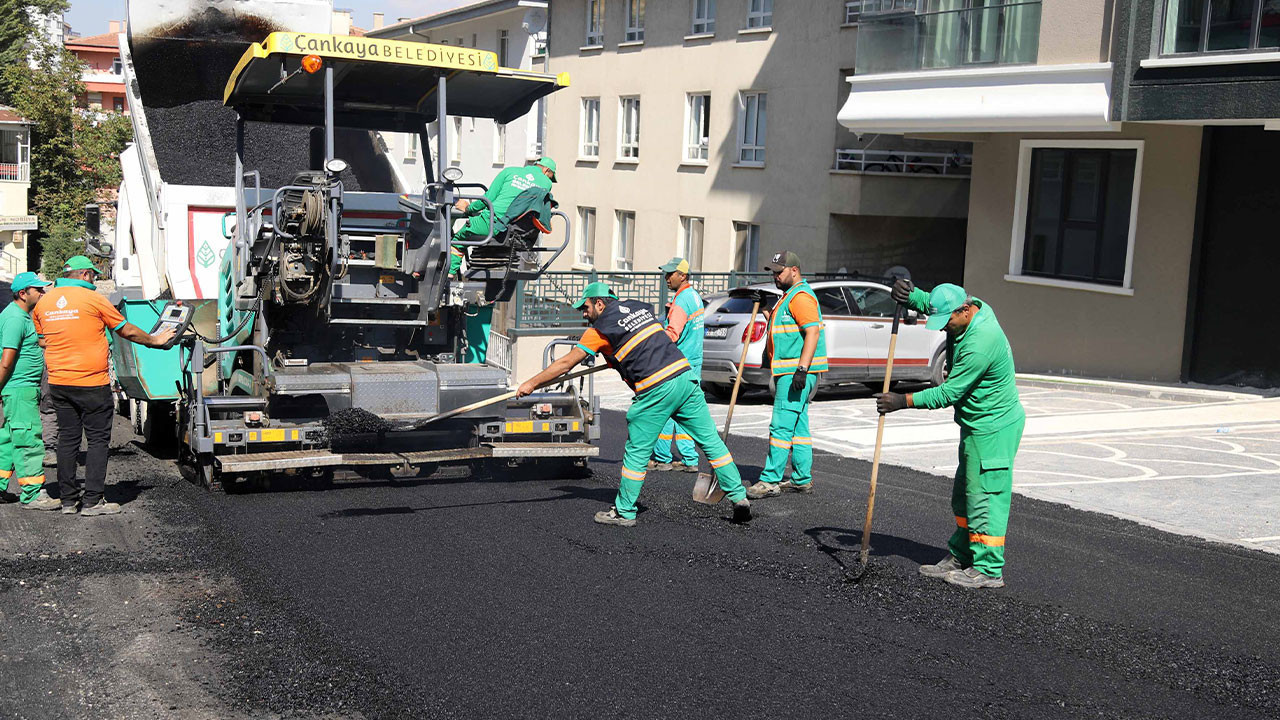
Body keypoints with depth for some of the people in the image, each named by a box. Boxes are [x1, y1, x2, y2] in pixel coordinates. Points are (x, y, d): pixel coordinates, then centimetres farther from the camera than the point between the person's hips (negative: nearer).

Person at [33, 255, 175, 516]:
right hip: (92, 384, -6)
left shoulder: (44, 302, 8)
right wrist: (155, 340, 16)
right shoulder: (93, 299, -8)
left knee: (67, 439, 11)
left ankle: (68, 499, 14)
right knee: (98, 439, 1)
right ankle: (92, 501, 0)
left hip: (58, 383, 6)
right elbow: (126, 331, 0)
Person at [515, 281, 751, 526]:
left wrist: (532, 383, 15)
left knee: (636, 453, 6)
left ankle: (624, 512, 14)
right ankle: (739, 496, 11)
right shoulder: (639, 307, 19)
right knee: (710, 440, 9)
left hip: (655, 390, -6)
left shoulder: (600, 329, 2)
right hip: (685, 376, 6)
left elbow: (565, 363, 6)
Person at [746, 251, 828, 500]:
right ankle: (802, 479, 16)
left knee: (782, 426, -11)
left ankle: (770, 480, -10)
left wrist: (801, 370, -28)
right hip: (789, 372, 11)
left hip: (796, 373, -11)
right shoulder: (789, 296, 20)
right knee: (797, 426, 12)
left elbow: (812, 332, -22)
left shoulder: (801, 296, -14)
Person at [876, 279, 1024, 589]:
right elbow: (930, 302, 19)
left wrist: (905, 401, -18)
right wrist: (910, 296, -3)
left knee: (985, 497, -6)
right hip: (978, 425, 10)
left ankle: (989, 569, 0)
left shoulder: (980, 343, -28)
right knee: (964, 495, 15)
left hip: (994, 428, -10)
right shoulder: (975, 308, 1)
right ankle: (960, 558, 24)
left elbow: (949, 393, -23)